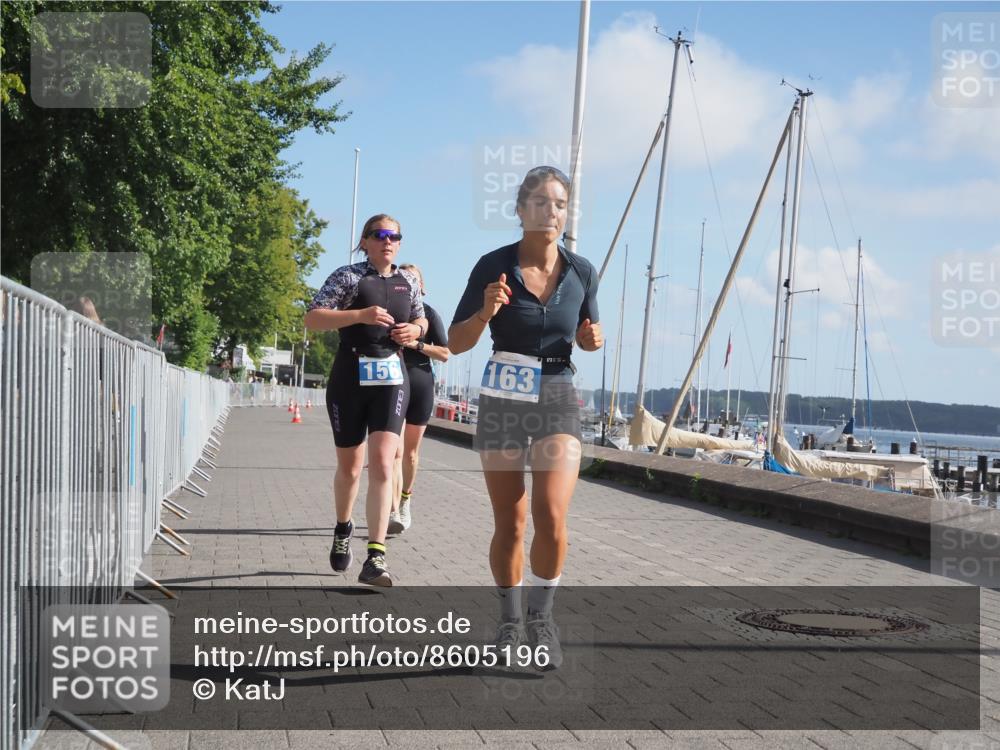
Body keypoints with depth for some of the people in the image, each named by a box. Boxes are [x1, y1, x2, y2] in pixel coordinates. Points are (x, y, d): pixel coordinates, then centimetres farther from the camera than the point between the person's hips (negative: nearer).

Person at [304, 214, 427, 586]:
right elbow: (312, 319, -10)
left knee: (382, 464, -14)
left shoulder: (408, 282, 11)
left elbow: (420, 319, 26)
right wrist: (360, 315, -22)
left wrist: (415, 329, 2)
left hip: (392, 377, 2)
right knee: (349, 466, 11)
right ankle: (343, 528, 41)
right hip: (350, 376, -2)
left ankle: (375, 558, -19)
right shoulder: (348, 276, -3)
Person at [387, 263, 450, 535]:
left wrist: (416, 344, -14)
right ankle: (394, 513, -17)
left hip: (420, 385, 1)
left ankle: (405, 500, 31)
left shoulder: (428, 313, 3)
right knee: (395, 451, -12)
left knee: (411, 451, 10)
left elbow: (445, 353, 0)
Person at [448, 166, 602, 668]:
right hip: (502, 400, -1)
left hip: (557, 400, 1)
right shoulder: (494, 266, -8)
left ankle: (541, 614, 7)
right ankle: (510, 621, 26)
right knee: (509, 524, 6)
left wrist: (593, 339, -8)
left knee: (551, 516, -16)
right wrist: (486, 312, -22)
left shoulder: (580, 272, -1)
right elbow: (457, 343, -3)